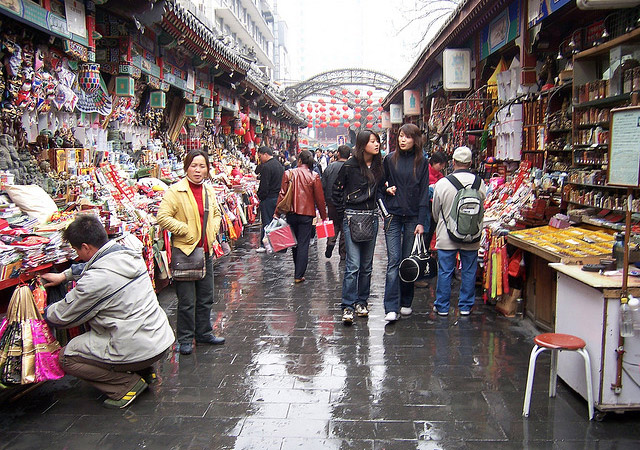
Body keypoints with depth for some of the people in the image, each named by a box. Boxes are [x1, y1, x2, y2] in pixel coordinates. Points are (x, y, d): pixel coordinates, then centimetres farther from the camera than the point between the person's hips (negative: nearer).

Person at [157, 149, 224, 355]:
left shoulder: (209, 190, 9)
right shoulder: (176, 191, -11)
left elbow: (216, 214, 24)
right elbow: (163, 217, -18)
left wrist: (213, 231, 9)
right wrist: (186, 231, -17)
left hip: (206, 251, 6)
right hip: (184, 251, -6)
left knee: (206, 297, 17)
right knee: (187, 301, 3)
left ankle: (203, 333, 33)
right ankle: (185, 339, 18)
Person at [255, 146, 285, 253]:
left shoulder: (266, 167, -17)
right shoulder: (280, 165, 12)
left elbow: (264, 186, -19)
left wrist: (260, 196, -5)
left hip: (268, 199, -8)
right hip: (278, 198, 8)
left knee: (266, 222, -2)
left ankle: (264, 245, 2)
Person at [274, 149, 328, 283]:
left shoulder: (288, 174, -3)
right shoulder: (314, 176, -5)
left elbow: (282, 194, -3)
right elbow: (319, 198, -2)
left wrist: (277, 212, 3)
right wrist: (323, 216, 8)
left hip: (291, 213, 2)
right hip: (307, 214, -2)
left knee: (295, 243, 18)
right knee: (303, 244, 2)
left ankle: (298, 271, 29)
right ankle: (299, 275, 2)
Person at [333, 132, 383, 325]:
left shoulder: (378, 165, 7)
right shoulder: (350, 166, -6)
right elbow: (337, 189, 3)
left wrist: (379, 209, 6)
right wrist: (343, 210, 1)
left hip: (372, 218, 5)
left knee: (367, 265, 10)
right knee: (353, 265, -10)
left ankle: (362, 302, 21)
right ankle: (348, 307, -5)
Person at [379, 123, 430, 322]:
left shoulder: (421, 162, 3)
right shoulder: (390, 159, 6)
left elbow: (424, 192, 0)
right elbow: (381, 185, 17)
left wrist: (422, 221, -7)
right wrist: (387, 189, -7)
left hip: (413, 217, 0)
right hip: (393, 216, 0)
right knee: (393, 261, -7)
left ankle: (406, 302, 21)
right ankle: (391, 308, -8)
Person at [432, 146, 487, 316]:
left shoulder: (442, 183, -11)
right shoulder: (479, 183, -6)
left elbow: (436, 212, 2)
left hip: (447, 236, -2)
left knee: (445, 272, 8)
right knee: (469, 271, 13)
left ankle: (442, 307, 16)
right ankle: (465, 306, 21)